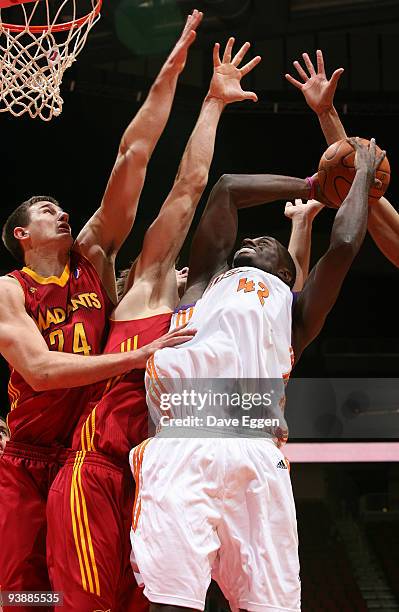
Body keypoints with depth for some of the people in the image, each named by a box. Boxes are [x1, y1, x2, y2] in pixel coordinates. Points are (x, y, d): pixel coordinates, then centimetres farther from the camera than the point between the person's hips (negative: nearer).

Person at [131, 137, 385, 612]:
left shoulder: (294, 311, 31)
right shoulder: (209, 281, 35)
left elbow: (344, 244, 18)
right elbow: (227, 190, 29)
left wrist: (362, 175, 33)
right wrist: (309, 185, 38)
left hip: (256, 456, 0)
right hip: (182, 445, 0)